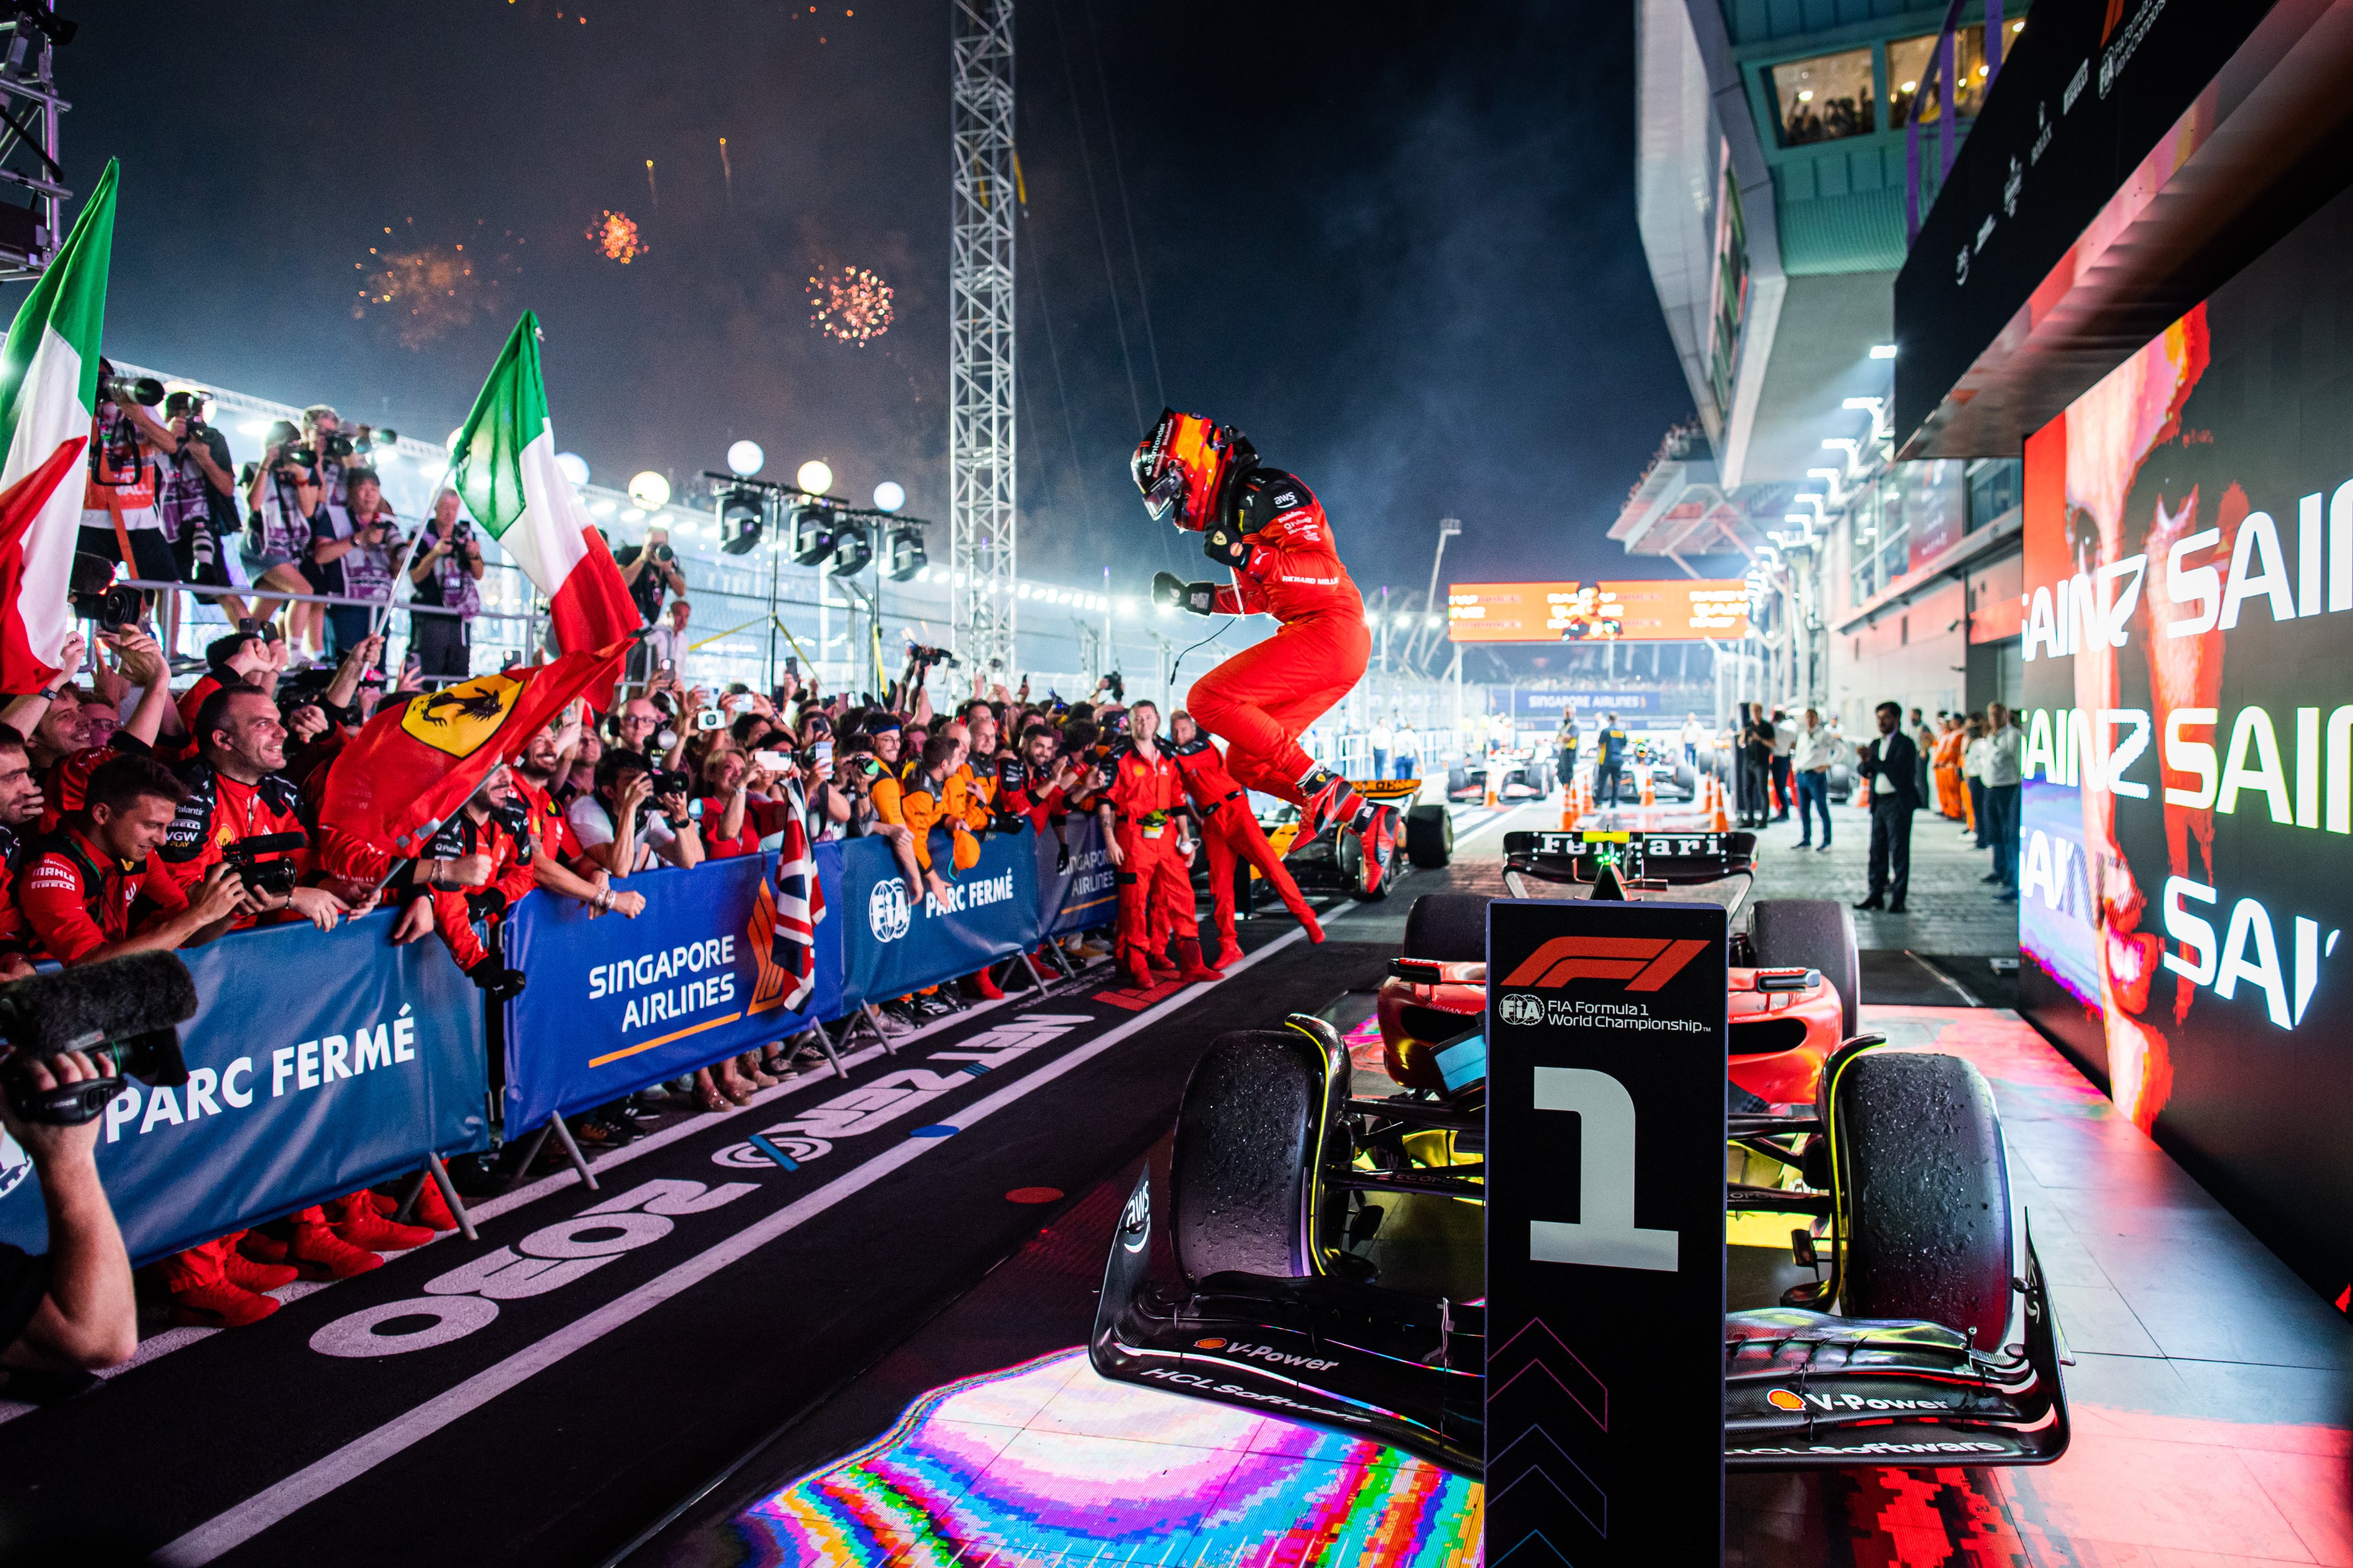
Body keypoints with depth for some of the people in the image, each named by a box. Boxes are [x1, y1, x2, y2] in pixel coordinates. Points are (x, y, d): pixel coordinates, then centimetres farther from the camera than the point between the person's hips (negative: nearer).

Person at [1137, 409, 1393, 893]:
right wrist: (1196, 598, 18)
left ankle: (1320, 785, -14)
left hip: (1329, 630, -10)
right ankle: (1367, 821, 8)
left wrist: (1249, 556, -32)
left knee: (1209, 699, -18)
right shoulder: (1232, 508, 21)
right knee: (1245, 762, 6)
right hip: (1323, 642, 10)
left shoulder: (1267, 492, -9)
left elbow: (1324, 569, -20)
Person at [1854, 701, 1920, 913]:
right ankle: (1876, 894, 13)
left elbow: (1899, 769, -20)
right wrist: (1865, 763, -13)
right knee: (1877, 850, 8)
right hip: (1879, 802, 7)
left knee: (1899, 851, -3)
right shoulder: (1876, 744, 15)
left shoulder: (1905, 744, -6)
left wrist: (1872, 760, -26)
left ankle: (1897, 899, 0)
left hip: (1899, 803, -7)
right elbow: (1864, 771, 9)